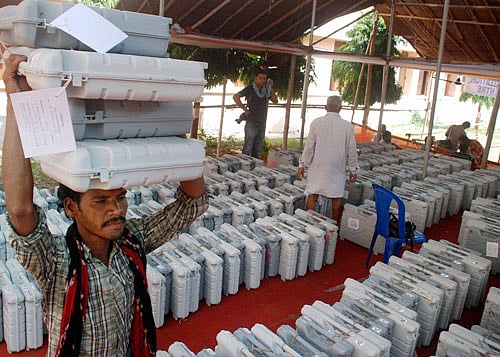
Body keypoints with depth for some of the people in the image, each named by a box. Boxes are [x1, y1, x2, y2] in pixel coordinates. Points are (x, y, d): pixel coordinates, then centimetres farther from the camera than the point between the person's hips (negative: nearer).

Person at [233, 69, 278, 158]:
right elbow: (235, 97, -9)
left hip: (262, 123, 5)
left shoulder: (266, 90, 9)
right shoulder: (250, 89, -4)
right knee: (248, 147, -6)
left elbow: (275, 101, 3)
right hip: (251, 123, -5)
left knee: (258, 148, 12)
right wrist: (245, 109, -11)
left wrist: (271, 88, -3)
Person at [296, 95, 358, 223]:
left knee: (312, 196, 5)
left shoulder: (316, 122, -6)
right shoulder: (347, 126, -3)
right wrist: (353, 169, 10)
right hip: (337, 169, 1)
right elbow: (351, 150, 1)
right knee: (337, 198, 9)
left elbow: (309, 146, -6)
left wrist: (302, 165, 2)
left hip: (318, 167, 0)